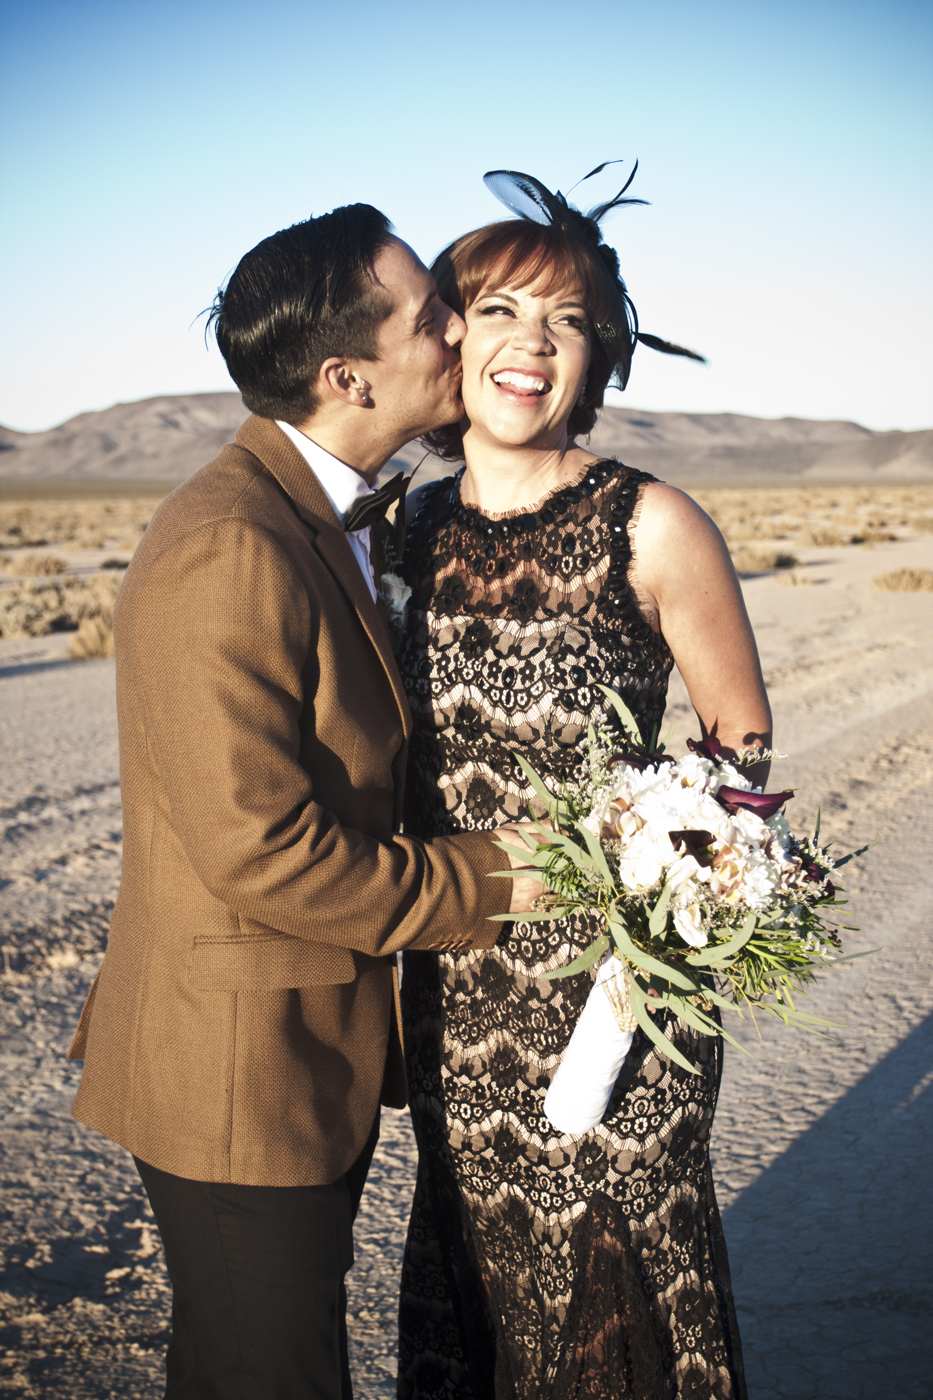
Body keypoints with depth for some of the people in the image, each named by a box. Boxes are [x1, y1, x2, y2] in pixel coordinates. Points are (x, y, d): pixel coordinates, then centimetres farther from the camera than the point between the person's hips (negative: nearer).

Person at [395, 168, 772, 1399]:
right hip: (452, 987, 4)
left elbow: (741, 732, -1)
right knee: (479, 1264, 20)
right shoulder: (417, 526, 1)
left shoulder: (648, 526, -12)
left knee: (615, 1275, 13)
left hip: (607, 979, -4)